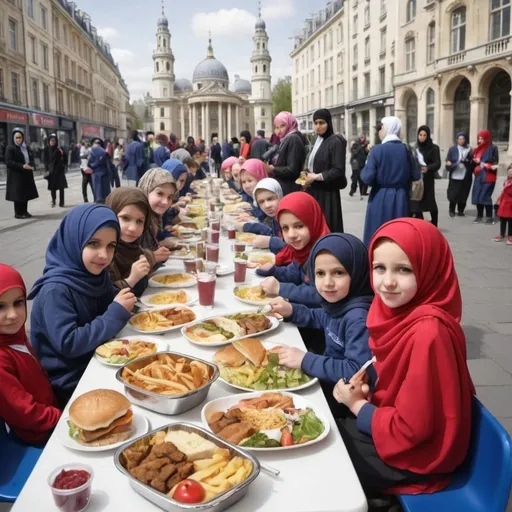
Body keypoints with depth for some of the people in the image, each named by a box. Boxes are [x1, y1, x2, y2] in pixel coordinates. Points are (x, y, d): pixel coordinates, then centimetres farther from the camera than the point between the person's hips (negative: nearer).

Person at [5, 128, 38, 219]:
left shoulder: (26, 147, 14)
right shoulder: (10, 148, -7)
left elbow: (31, 159, 17)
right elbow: (8, 162, -15)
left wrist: (32, 166, -7)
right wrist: (22, 166, -23)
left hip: (26, 175, 7)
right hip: (16, 175, -7)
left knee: (26, 194, 8)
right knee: (18, 194, -4)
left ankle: (24, 211, 17)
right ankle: (18, 213, 3)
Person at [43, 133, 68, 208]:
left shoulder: (60, 149, 5)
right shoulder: (46, 149, 2)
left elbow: (65, 158, 7)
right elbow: (45, 160, -1)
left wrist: (65, 167, -5)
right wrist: (47, 170, -9)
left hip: (60, 170, 1)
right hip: (51, 170, 0)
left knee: (61, 187, -4)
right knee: (52, 187, 3)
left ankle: (61, 202, 2)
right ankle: (53, 201, 18)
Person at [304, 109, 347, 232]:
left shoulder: (335, 142, -10)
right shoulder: (317, 141, 13)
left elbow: (339, 170, -17)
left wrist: (316, 177, -14)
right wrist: (308, 177, 3)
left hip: (327, 193, -7)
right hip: (314, 192, 7)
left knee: (327, 227, -4)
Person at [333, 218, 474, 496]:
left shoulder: (427, 333, -31)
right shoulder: (396, 310, -6)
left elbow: (411, 428, -25)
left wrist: (358, 405, -12)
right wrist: (365, 390, -5)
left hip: (414, 454, -7)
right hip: (390, 424, 7)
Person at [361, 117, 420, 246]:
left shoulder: (377, 149, -12)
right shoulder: (405, 149, 1)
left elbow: (367, 177, -16)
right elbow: (416, 176, 5)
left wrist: (365, 167, 5)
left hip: (381, 199, -4)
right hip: (401, 198, 4)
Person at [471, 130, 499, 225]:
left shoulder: (493, 148, -4)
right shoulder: (478, 149, 14)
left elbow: (495, 163, -9)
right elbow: (473, 160, 19)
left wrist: (482, 162, -12)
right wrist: (475, 161, -3)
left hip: (488, 177, -6)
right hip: (478, 176, 6)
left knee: (485, 196, -10)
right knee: (477, 196, 3)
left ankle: (489, 217, -4)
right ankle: (479, 216, 11)